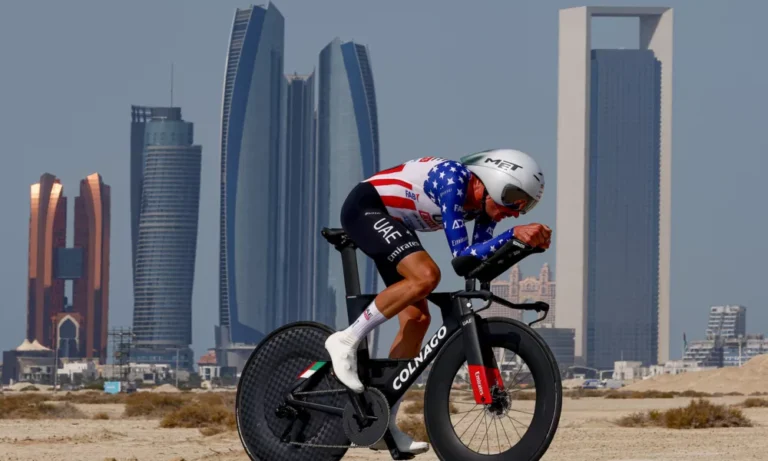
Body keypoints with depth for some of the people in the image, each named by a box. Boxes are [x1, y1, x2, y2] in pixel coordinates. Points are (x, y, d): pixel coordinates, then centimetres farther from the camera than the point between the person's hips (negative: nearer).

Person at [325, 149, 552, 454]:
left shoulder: (484, 204, -4)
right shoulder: (453, 180, -29)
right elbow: (461, 255, -31)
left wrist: (526, 240, -20)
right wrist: (514, 233, -38)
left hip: (393, 223, 9)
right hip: (365, 207, -9)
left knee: (417, 319, 0)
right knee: (426, 276, -30)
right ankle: (347, 342, -17)